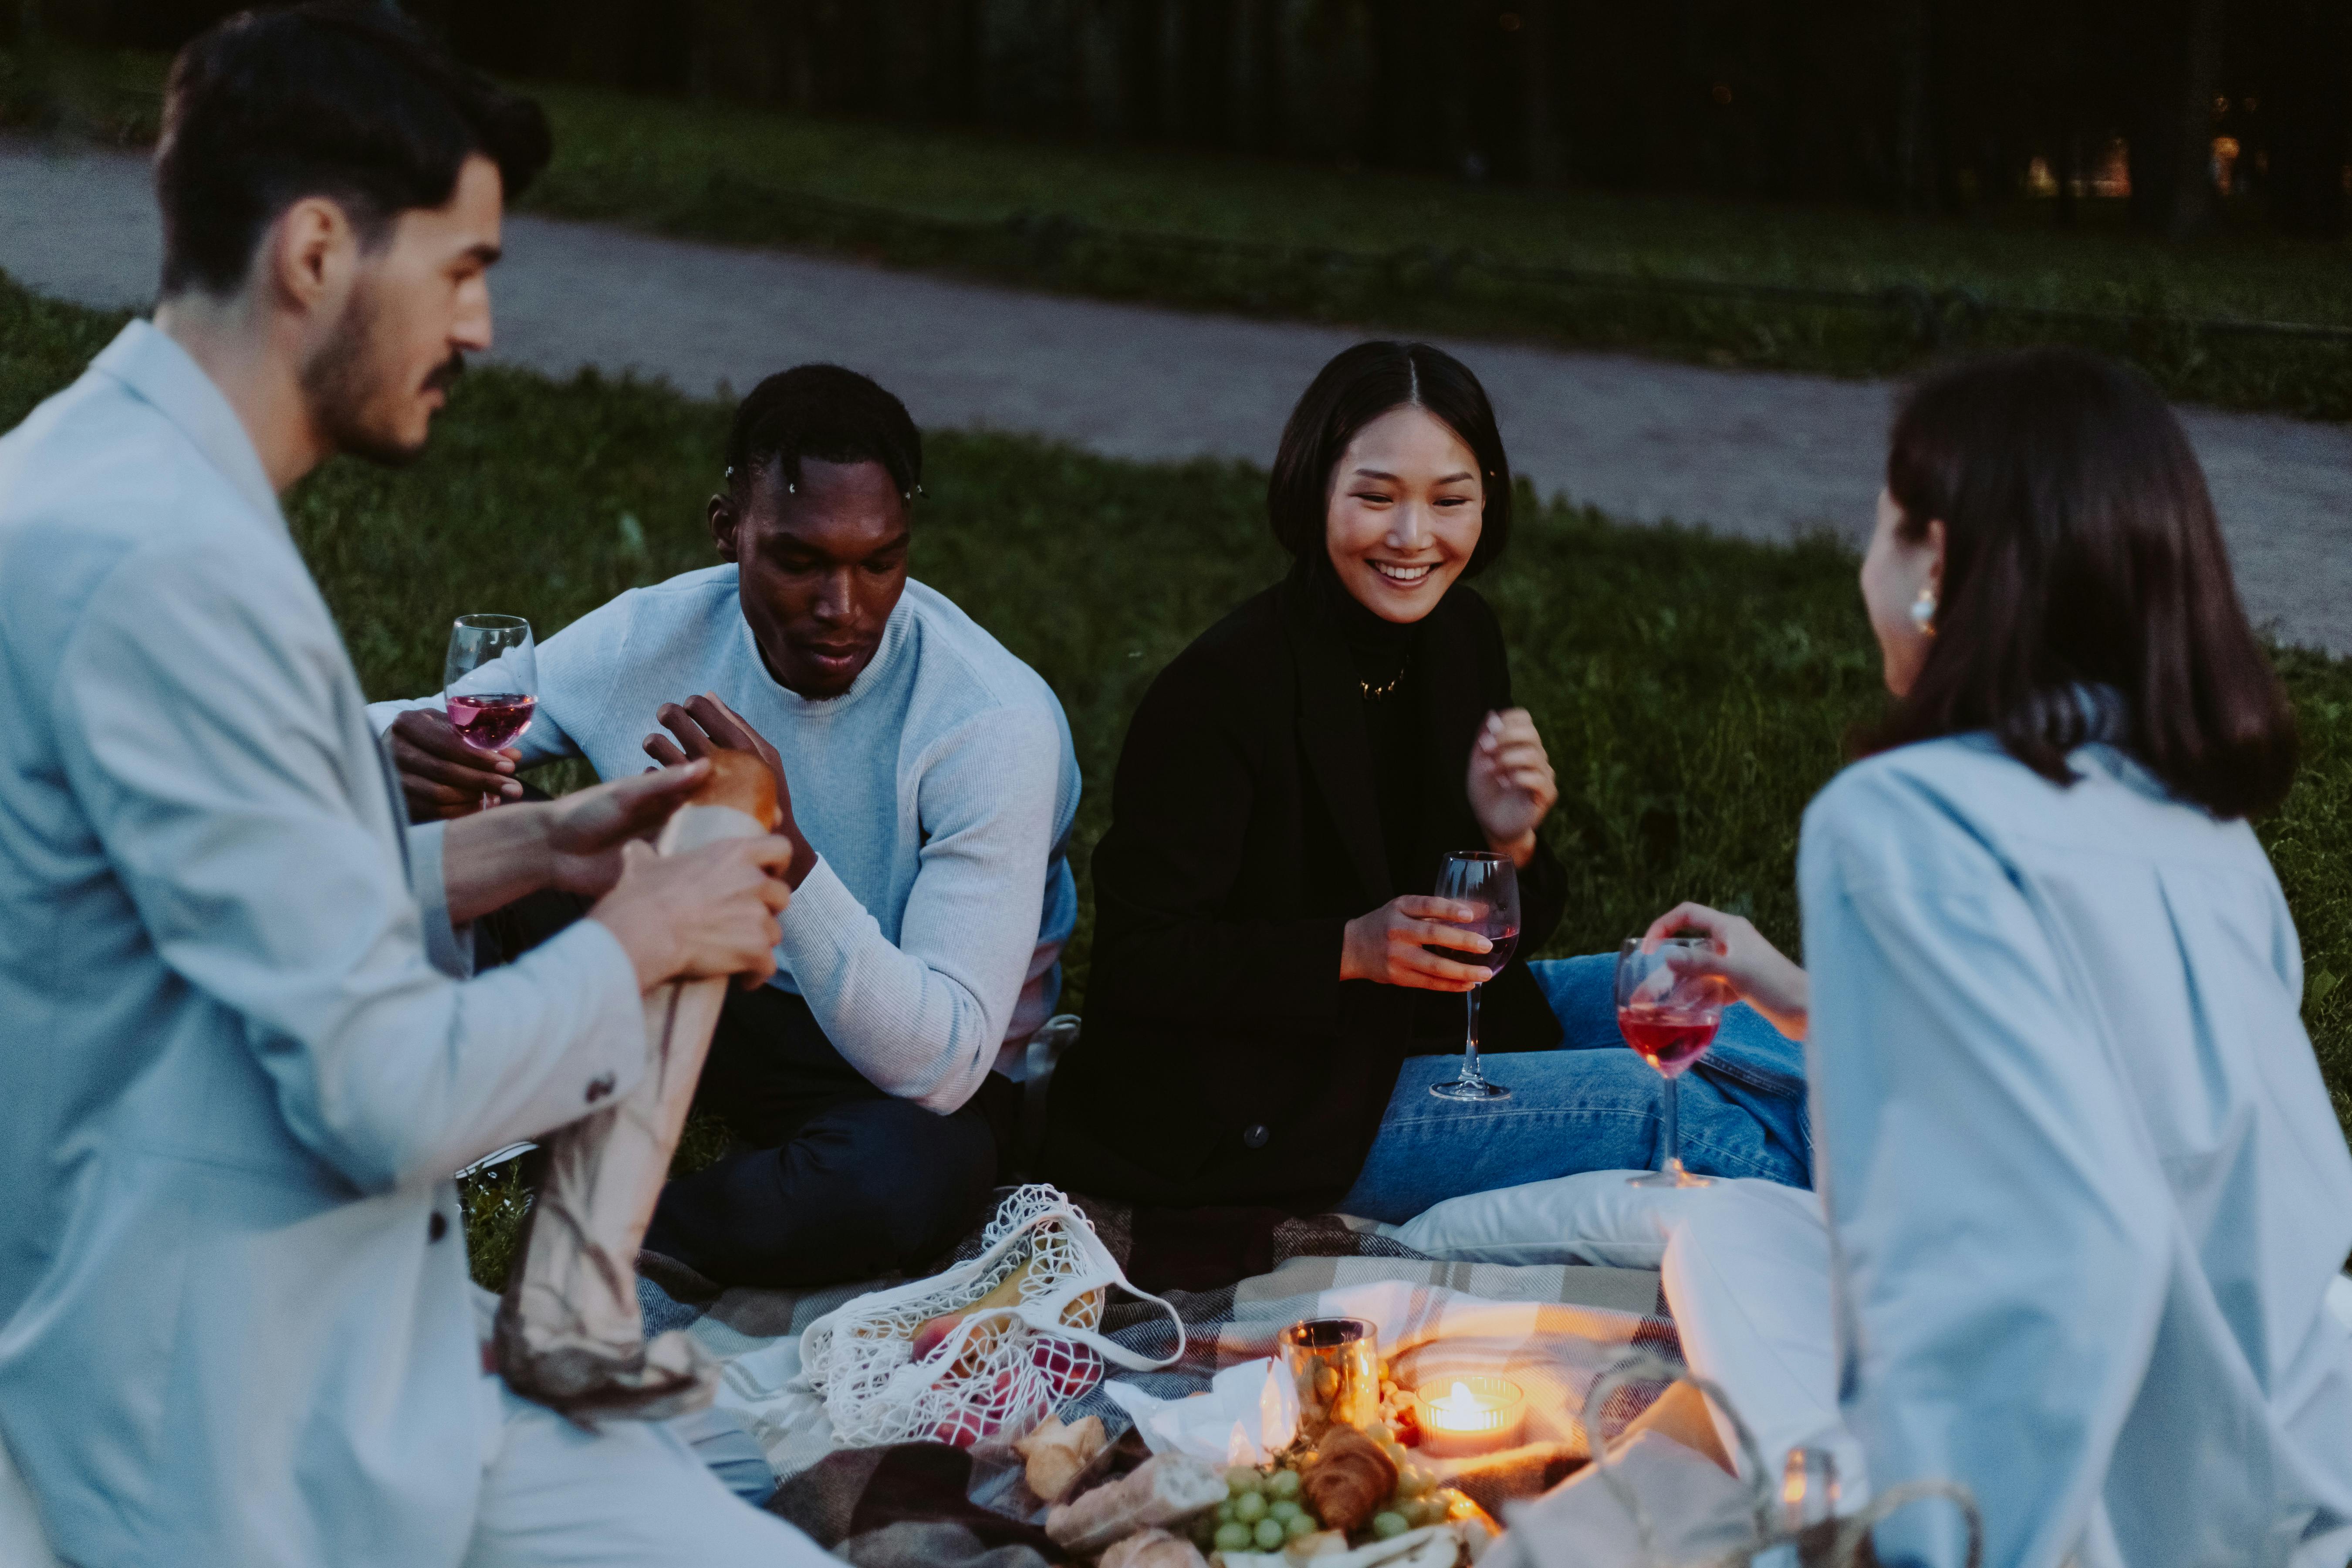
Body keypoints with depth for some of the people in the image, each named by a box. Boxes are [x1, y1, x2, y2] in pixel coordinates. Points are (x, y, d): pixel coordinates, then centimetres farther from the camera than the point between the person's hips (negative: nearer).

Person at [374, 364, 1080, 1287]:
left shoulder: (997, 722, -26)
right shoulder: (654, 637, -13)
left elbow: (943, 1065, -32)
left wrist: (787, 855, -46)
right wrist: (400, 751, -33)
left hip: (908, 1074, -3)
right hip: (700, 994, 4)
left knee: (907, 1174, -41)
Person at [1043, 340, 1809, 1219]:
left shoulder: (1460, 634, 1)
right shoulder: (1223, 687, -23)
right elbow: (1136, 962, -20)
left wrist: (1510, 841, -15)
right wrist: (1353, 950, -29)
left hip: (1431, 1017, 8)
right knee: (1677, 1114, -14)